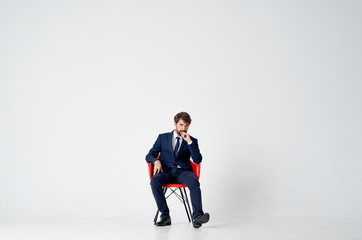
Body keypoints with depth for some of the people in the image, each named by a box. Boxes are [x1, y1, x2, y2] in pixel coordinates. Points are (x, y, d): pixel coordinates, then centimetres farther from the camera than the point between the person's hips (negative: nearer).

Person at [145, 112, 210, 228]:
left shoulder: (192, 141, 14)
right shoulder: (163, 137, 15)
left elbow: (198, 160, 0)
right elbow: (149, 156, 12)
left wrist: (189, 142, -8)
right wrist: (156, 161, -12)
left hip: (183, 172, 0)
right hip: (166, 171, 0)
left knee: (194, 182, -34)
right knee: (155, 181, -33)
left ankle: (197, 216, -43)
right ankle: (165, 216, -29)